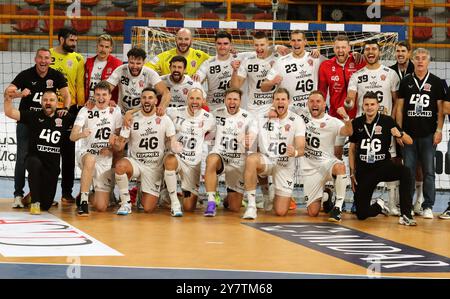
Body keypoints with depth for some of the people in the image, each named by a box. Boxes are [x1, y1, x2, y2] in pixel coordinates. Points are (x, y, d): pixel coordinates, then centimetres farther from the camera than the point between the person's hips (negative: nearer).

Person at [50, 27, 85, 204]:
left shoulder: (78, 59, 5)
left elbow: (80, 85, 5)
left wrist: (81, 107, -3)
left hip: (69, 109, 0)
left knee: (68, 152, 5)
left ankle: (67, 191, 10)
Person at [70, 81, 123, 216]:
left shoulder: (115, 111, 4)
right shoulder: (86, 111, -3)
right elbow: (72, 136, -13)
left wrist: (111, 149, -8)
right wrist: (81, 134, -36)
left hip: (106, 159, 2)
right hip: (86, 153, -2)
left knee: (101, 207, -5)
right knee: (90, 159, -43)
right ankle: (83, 200, -32)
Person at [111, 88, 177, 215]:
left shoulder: (164, 119, -1)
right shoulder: (132, 119, -1)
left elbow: (173, 142, -1)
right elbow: (120, 145, -3)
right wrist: (116, 143, -28)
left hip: (155, 167, 0)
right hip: (136, 162, 0)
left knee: (148, 208, -8)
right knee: (120, 165, -37)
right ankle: (126, 202, -17)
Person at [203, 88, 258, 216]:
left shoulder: (248, 118, -3)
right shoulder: (218, 113, 3)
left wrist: (248, 144, -38)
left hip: (238, 161, 0)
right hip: (219, 155, 0)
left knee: (235, 208, 1)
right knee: (212, 160, -41)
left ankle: (229, 198, 41)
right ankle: (211, 203, -36)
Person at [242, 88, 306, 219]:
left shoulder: (296, 120, -6)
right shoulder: (263, 117, -2)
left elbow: (301, 148, -16)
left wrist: (295, 152, -39)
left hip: (285, 165, 0)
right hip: (266, 159, 0)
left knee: (281, 211, -6)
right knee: (251, 159, -39)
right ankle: (251, 205, -29)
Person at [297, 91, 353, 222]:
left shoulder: (332, 122, -7)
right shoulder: (301, 116, 3)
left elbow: (348, 132, -25)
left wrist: (346, 118, -45)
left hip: (326, 163, -2)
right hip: (309, 168, 2)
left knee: (340, 166, -41)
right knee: (313, 212, -5)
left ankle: (338, 207, -27)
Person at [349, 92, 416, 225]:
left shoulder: (387, 121, -4)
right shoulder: (356, 123, 1)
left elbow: (409, 141, -5)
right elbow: (352, 150, 12)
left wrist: (399, 135, -26)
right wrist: (352, 173, 8)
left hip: (383, 165, -1)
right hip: (364, 169, 1)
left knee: (405, 172, -36)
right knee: (361, 214, -4)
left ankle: (406, 215, -27)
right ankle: (378, 206, 33)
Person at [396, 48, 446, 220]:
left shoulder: (436, 82, 4)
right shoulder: (406, 82, 7)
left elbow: (440, 109, 4)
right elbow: (400, 107, 8)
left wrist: (439, 130, -5)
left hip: (428, 134, -1)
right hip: (409, 133, 1)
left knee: (428, 171, 1)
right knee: (408, 171, 4)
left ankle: (428, 207, 4)